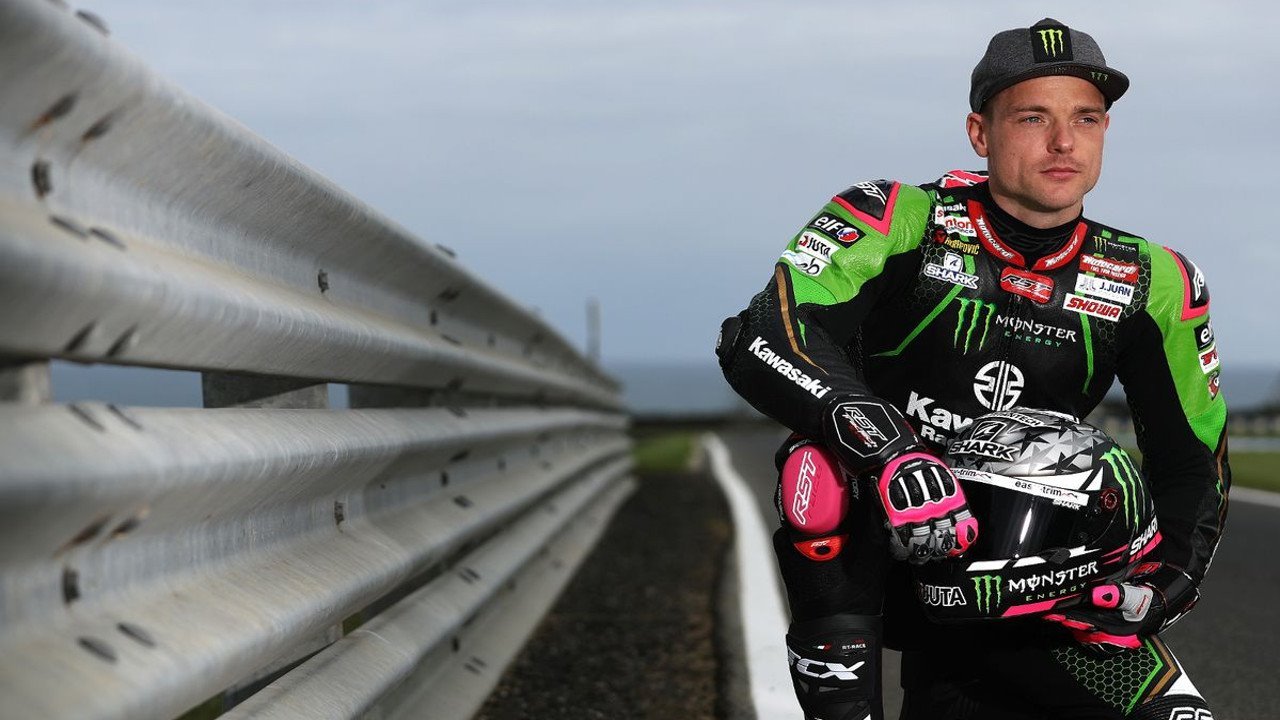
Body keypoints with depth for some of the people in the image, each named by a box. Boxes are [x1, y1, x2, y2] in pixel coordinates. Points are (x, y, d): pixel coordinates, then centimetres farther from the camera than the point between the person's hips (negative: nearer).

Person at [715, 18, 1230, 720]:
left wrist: (1170, 575, -10)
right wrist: (890, 450, -41)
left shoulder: (1149, 282, 2)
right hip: (871, 552, -4)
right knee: (827, 463, -35)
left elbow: (1195, 453, 10)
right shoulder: (903, 219, -11)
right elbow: (757, 341, -25)